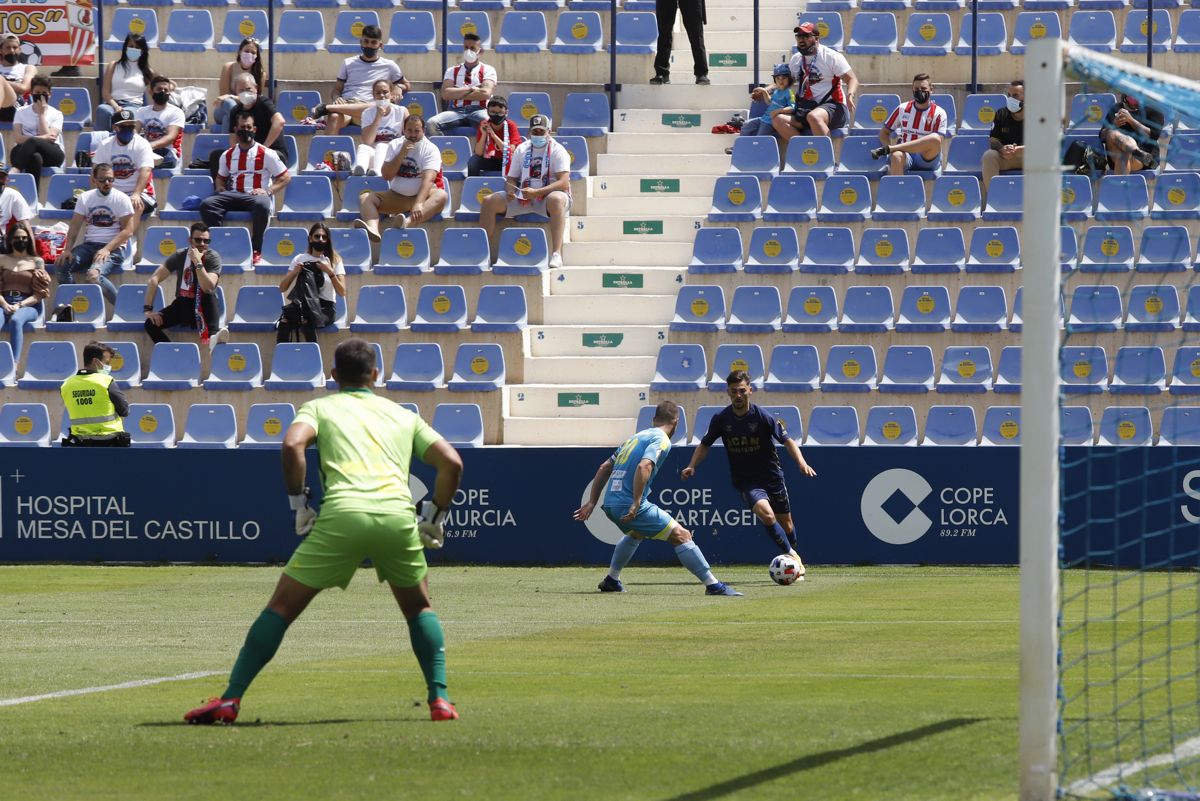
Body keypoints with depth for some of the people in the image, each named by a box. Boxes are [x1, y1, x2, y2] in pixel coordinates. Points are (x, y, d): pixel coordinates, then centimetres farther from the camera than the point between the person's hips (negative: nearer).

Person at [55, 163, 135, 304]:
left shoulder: (122, 199, -2)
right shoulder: (85, 198, 10)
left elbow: (128, 231, -7)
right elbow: (74, 227, 8)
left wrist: (106, 249, -19)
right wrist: (67, 249, -9)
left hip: (114, 248, -5)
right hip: (89, 245, 5)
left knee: (93, 275, -34)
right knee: (62, 265, -22)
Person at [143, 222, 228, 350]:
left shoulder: (213, 257, -12)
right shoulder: (180, 256, -5)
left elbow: (208, 288, -26)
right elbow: (154, 279, -9)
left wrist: (198, 262, -34)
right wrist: (148, 309, -18)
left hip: (203, 307, -3)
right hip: (182, 305, 3)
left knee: (209, 295, -37)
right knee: (151, 324, -20)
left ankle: (213, 334, -39)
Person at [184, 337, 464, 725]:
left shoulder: (320, 407, 20)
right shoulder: (403, 415, 27)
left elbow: (292, 444, -2)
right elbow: (452, 463, 17)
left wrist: (299, 504, 7)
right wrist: (434, 517, 26)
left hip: (342, 516, -2)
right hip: (399, 515, 2)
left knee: (281, 607, 7)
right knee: (419, 608, 26)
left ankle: (230, 699, 1)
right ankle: (439, 699, 15)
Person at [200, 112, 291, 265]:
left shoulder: (266, 154, 5)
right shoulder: (228, 155, 18)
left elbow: (285, 177, 6)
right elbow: (220, 177, 32)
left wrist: (268, 191, -8)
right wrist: (221, 189, 8)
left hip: (257, 195, -4)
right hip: (233, 195, 4)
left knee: (261, 204, -42)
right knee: (206, 204, -25)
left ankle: (256, 250, -31)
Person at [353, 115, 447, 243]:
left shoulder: (431, 149, -11)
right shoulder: (395, 145, 2)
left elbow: (428, 179, -26)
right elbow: (387, 175, -6)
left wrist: (418, 203, -42)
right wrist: (402, 154, -18)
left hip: (422, 195, -4)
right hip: (396, 197, 4)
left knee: (442, 195, -36)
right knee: (364, 197, -16)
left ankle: (408, 222, -63)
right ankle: (373, 227, -48)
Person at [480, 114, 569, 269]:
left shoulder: (557, 151, -5)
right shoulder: (521, 149, 12)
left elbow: (564, 183, -17)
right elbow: (511, 178, 15)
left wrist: (536, 192, -28)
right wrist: (510, 191, -11)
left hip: (548, 195, -5)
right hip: (522, 197, 5)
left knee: (557, 199, -41)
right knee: (489, 201, -12)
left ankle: (556, 254, -48)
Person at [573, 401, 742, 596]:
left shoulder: (636, 437, 22)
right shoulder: (662, 440, -5)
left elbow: (605, 467, 24)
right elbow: (643, 466, -23)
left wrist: (592, 502, 26)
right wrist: (636, 504, -24)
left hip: (610, 505, 8)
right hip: (629, 505, -8)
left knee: (635, 534, 39)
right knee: (681, 536, -6)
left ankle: (611, 580, 40)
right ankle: (712, 585, -10)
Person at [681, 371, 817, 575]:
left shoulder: (762, 416, -12)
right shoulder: (721, 419, -6)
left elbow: (787, 441, -9)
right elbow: (705, 445, 8)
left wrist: (801, 462, -26)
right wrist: (692, 466, -8)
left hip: (772, 475, 0)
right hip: (745, 480, 0)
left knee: (786, 525, 9)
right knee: (765, 513, -28)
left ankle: (796, 563, 36)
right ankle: (792, 556, -14)